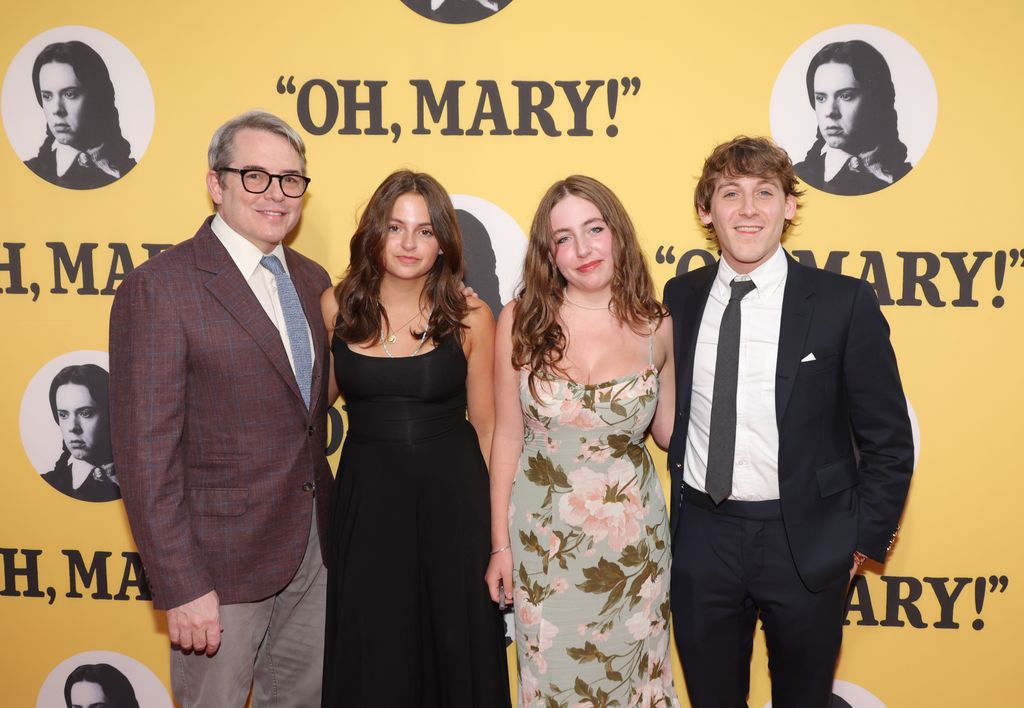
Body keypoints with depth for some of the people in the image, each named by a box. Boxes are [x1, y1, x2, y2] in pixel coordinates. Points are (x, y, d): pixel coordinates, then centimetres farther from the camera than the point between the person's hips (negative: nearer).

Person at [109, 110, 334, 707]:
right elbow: (146, 452, -17)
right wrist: (181, 588, -17)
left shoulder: (312, 280, 7)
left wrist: (329, 517, 8)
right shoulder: (158, 288, -15)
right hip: (222, 559, -6)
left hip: (313, 546, 7)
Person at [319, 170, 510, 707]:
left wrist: (500, 523, 0)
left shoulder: (470, 318, -6)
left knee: (454, 641, 14)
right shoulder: (336, 307, -3)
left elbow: (487, 426, 0)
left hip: (452, 495, -1)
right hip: (366, 496, 1)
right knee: (371, 655, 14)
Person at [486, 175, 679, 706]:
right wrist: (499, 543, 1)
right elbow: (508, 435, -2)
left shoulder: (655, 327, -4)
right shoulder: (520, 321, -7)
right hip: (543, 533, 0)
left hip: (632, 535, 1)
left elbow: (669, 430, 5)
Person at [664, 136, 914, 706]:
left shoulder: (845, 303, -9)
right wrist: (678, 491, 7)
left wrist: (864, 539, -3)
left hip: (806, 541, -2)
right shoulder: (680, 297, 1)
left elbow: (889, 440, -4)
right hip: (701, 536, 3)